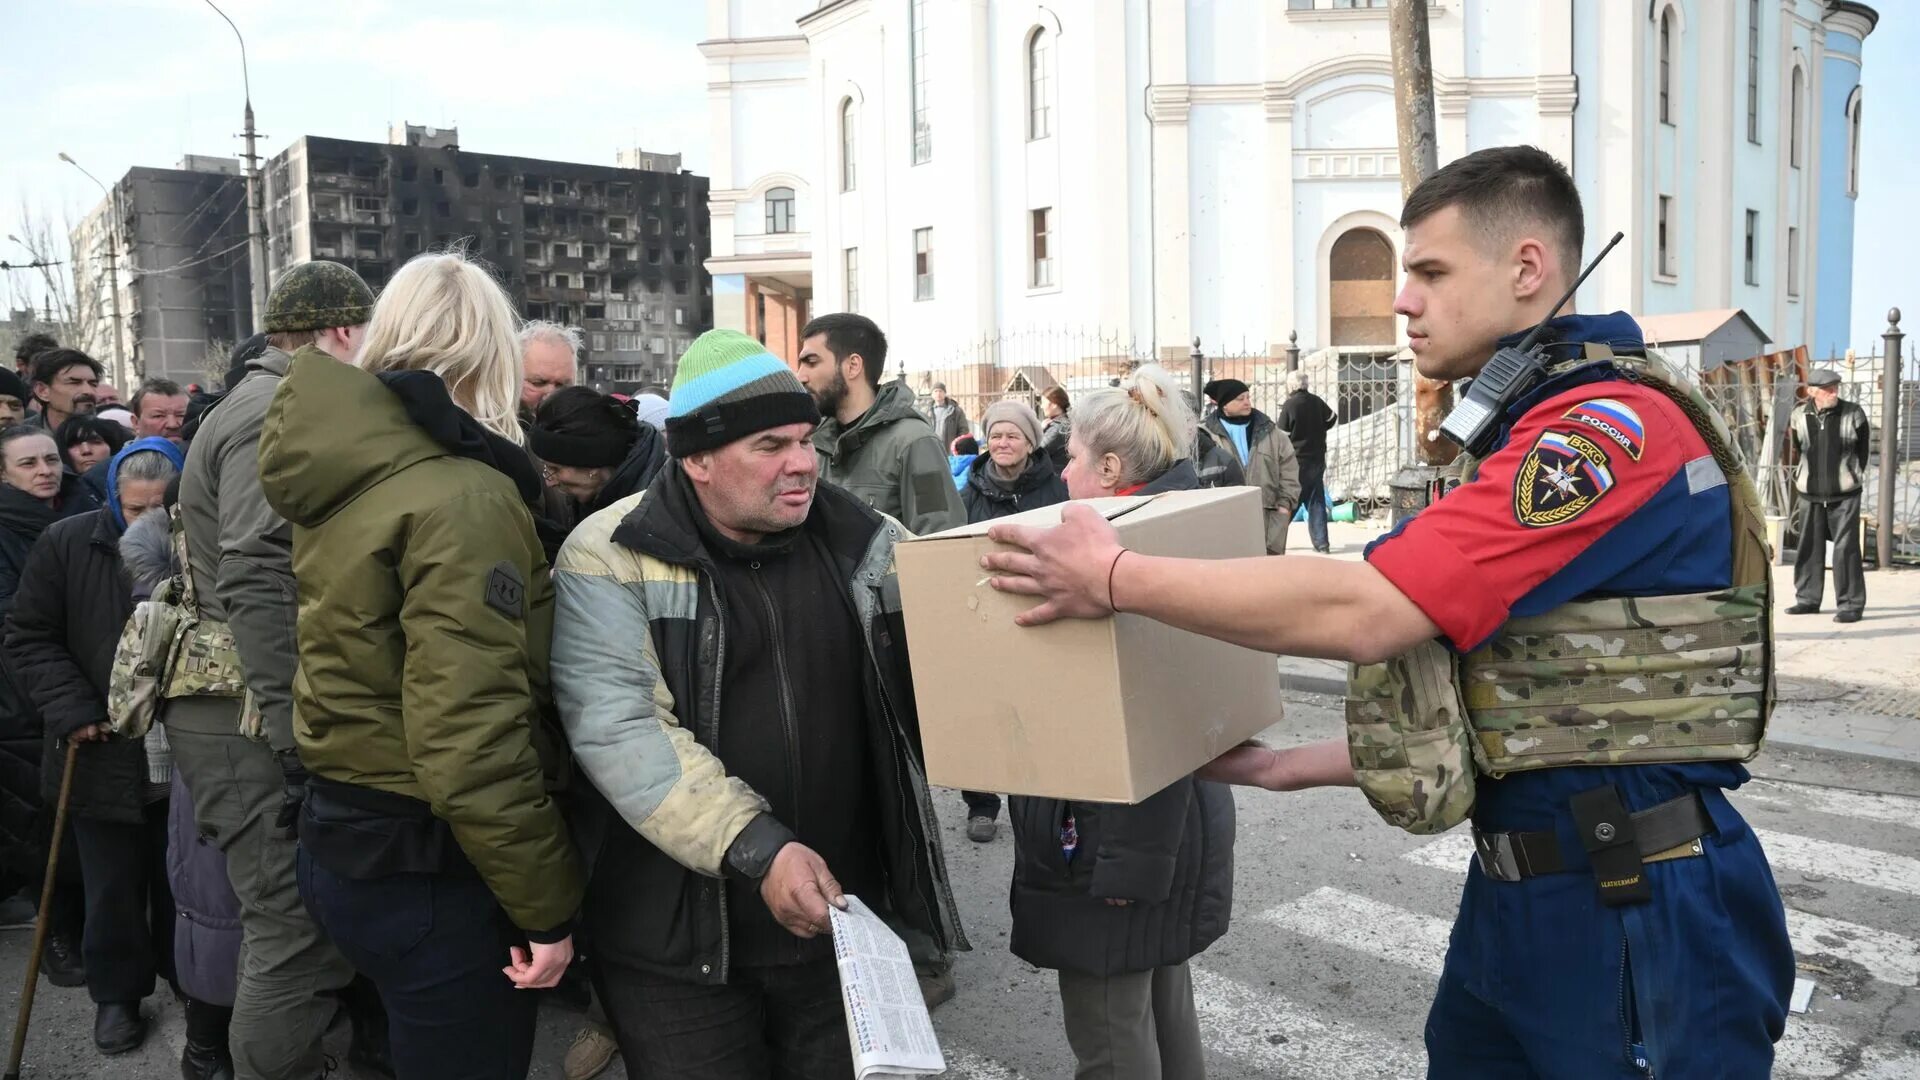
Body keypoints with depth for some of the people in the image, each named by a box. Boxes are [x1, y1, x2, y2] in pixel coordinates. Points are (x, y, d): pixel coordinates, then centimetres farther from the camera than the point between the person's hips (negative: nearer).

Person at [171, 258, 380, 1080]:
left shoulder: (275, 406, 20)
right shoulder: (278, 414, -13)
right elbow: (256, 584, -24)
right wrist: (294, 731, -25)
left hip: (271, 719, 10)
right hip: (256, 725, -10)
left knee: (303, 927, 17)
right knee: (297, 939, -6)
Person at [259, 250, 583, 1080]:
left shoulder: (344, 476, 7)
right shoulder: (462, 495, -21)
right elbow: (471, 739, -25)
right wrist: (547, 904, -18)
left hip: (341, 834, 9)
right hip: (425, 864, -9)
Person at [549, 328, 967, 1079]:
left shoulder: (865, 542, 2)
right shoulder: (613, 558, -10)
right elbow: (618, 729, -19)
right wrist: (756, 849, -27)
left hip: (846, 919, 4)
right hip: (678, 939, -3)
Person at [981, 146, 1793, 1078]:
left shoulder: (1616, 424, -18)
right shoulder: (1529, 438, 14)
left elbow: (1362, 612, -26)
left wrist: (1117, 577, -17)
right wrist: (1286, 766, 10)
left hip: (1634, 909, -9)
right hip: (1516, 891, 9)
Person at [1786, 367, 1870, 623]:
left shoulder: (1853, 414, -6)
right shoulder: (1799, 416, -1)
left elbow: (1863, 449, 6)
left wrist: (1852, 474, 7)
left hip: (1845, 495, -3)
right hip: (1810, 494, 3)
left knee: (1846, 548, -5)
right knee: (1809, 547, 10)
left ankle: (1851, 604, 1)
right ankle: (1807, 598, 22)